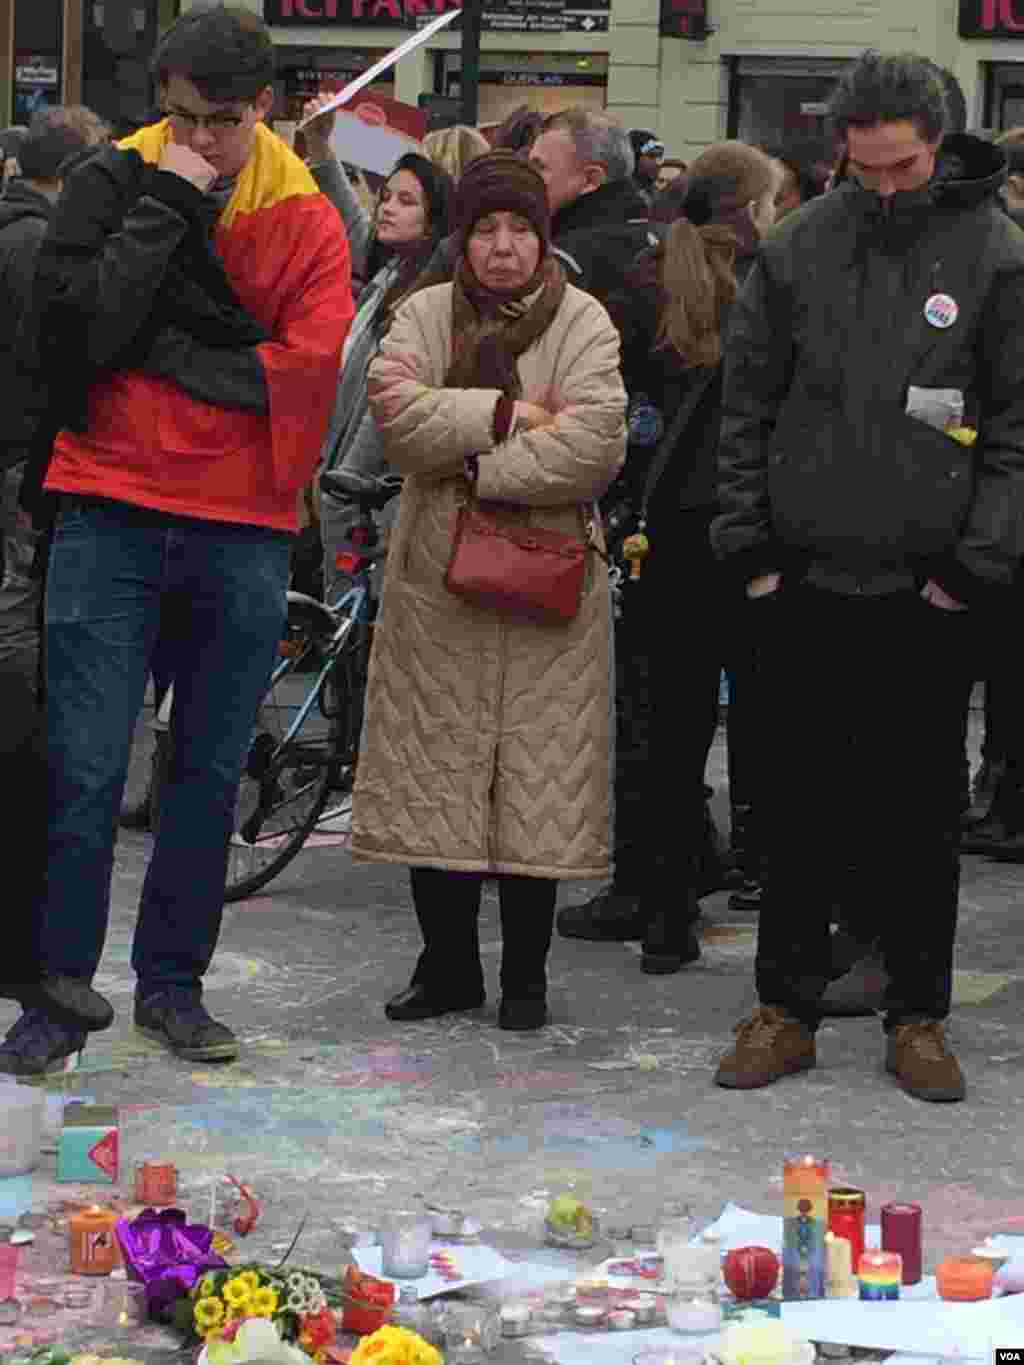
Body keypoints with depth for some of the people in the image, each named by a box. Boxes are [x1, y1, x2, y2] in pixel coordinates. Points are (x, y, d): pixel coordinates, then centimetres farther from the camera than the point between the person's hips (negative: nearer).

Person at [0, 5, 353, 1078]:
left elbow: (309, 371, -11)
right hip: (111, 514, -1)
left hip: (242, 528, 2)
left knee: (210, 772, 9)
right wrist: (165, 210, -14)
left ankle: (172, 981, 21)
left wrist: (157, 347, -11)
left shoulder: (304, 219, 3)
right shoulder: (112, 183, 1)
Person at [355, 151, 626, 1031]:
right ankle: (448, 968, 18)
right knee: (435, 779, 4)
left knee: (539, 783, 1)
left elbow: (595, 445, -15)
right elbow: (401, 421, -10)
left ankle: (526, 976, 14)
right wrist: (510, 412, -15)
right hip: (437, 579, 2)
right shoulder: (425, 315, 7)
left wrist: (470, 461, -15)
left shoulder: (583, 322, 1)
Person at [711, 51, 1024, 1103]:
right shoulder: (798, 247, 3)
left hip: (925, 587, -2)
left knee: (921, 808, 6)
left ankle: (918, 1015, 17)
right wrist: (749, 544, 1)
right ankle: (786, 1006, 17)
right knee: (800, 799, 8)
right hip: (803, 579, 2)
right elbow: (746, 404, 8)